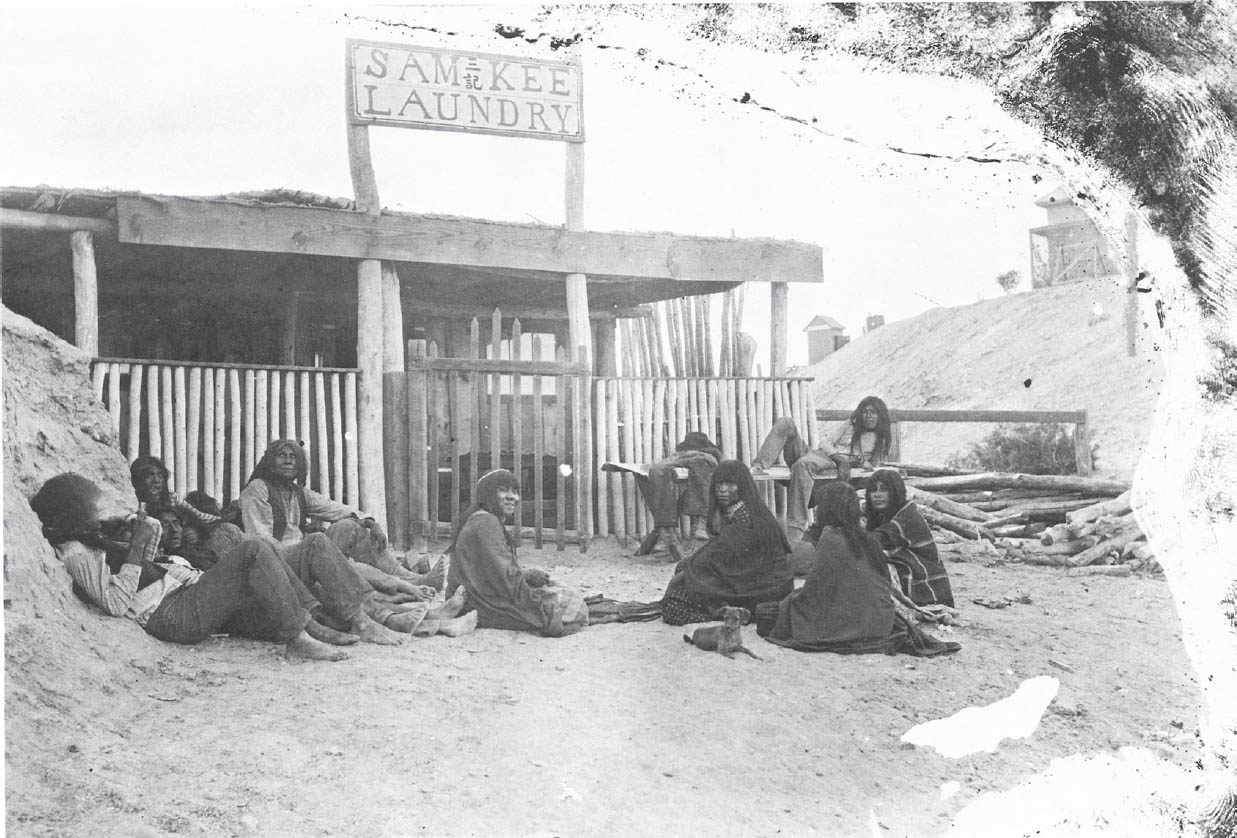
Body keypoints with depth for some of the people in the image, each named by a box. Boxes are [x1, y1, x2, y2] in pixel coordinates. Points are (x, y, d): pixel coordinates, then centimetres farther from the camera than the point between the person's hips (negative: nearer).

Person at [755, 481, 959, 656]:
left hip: (850, 622, -8)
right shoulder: (864, 537, 11)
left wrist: (792, 599, 2)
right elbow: (887, 584, 15)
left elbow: (816, 587, -13)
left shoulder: (831, 539, -13)